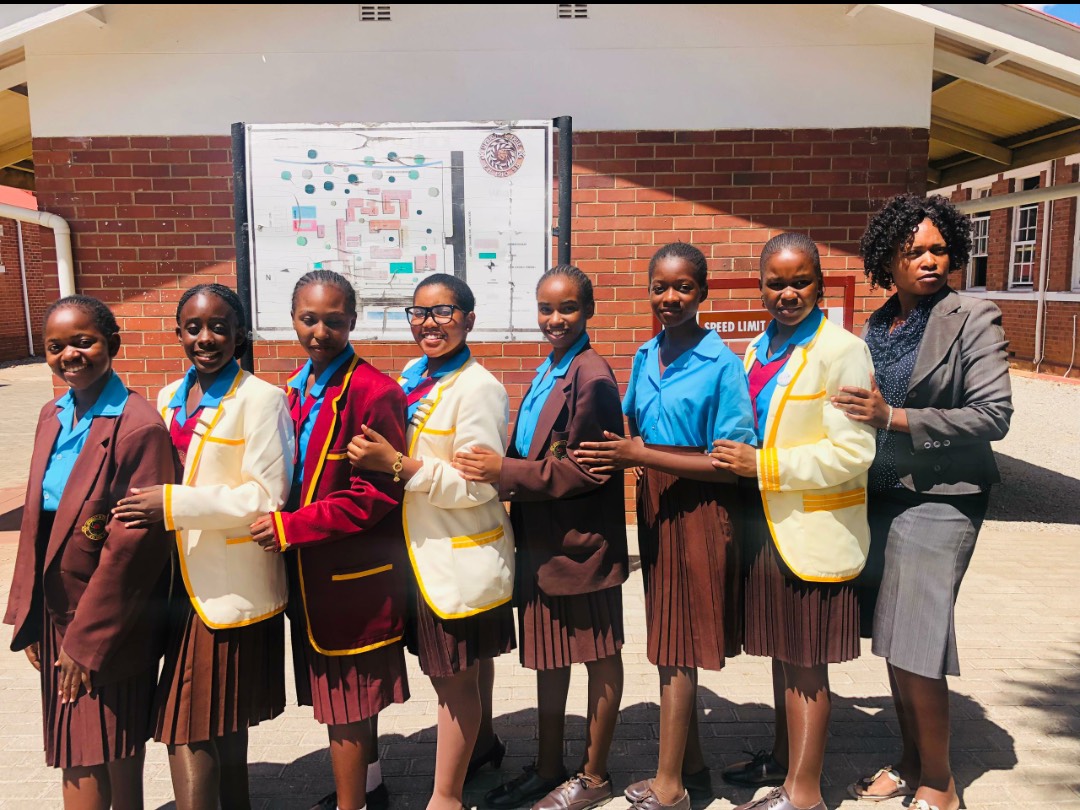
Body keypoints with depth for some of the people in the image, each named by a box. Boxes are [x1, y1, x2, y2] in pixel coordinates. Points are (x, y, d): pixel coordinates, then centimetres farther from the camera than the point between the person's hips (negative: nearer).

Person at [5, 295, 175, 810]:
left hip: (111, 624, -7)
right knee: (76, 750, 18)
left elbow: (135, 545, -19)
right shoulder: (53, 417, 4)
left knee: (101, 757, 7)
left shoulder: (139, 428, -20)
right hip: (56, 615, 7)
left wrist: (88, 641, -14)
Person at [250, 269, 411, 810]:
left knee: (345, 697, 5)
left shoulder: (374, 391, -17)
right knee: (351, 690, 22)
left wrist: (292, 527, -20)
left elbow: (379, 491, -20)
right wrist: (282, 527, 0)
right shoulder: (296, 389, 8)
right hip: (309, 567, 8)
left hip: (353, 572, -7)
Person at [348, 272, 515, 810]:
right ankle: (482, 743, 46)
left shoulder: (478, 388, -17)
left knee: (455, 675, 7)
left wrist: (396, 464, -23)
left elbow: (477, 485, -20)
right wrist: (379, 454, -2)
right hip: (423, 547, 7)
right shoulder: (414, 376, 6)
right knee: (465, 665, 24)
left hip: (464, 558, -7)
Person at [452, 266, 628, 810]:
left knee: (598, 657, 10)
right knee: (548, 656, 19)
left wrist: (506, 471, -23)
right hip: (542, 542, 9)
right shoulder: (545, 373, 11)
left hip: (581, 543, -9)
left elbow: (588, 468, -21)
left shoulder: (592, 377, -17)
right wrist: (502, 472, 1)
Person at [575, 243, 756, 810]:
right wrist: (617, 455, -8)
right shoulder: (644, 358, 7)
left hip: (700, 513, -6)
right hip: (655, 507, 6)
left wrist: (641, 455, -19)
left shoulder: (721, 363, -13)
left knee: (679, 647, 3)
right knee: (670, 645, 15)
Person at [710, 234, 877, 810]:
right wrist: (736, 457, 4)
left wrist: (763, 466, -18)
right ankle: (786, 757, 38)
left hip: (813, 533, -7)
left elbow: (853, 452, -19)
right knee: (781, 652, 20)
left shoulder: (841, 351, -12)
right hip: (765, 523, 7)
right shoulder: (758, 348, 11)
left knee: (806, 665, 5)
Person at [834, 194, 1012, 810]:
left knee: (915, 647, -3)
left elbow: (994, 414, -15)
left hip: (939, 500, -6)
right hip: (883, 496, 6)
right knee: (893, 640, 14)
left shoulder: (973, 319, -8)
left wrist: (895, 417, -20)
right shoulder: (878, 326, 9)